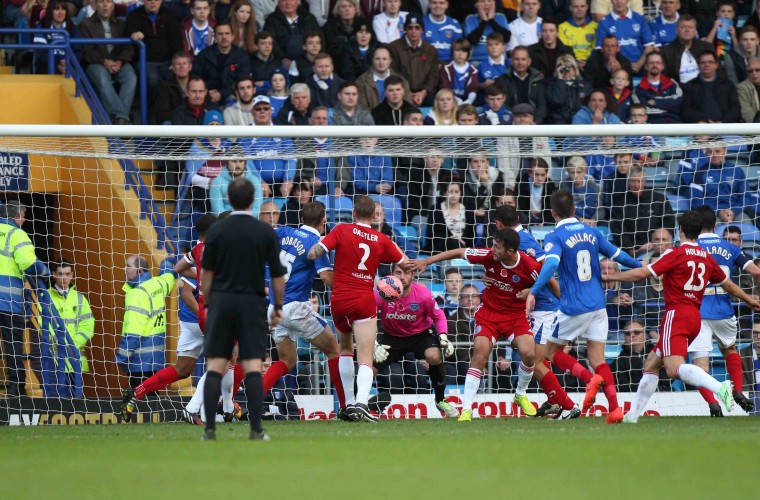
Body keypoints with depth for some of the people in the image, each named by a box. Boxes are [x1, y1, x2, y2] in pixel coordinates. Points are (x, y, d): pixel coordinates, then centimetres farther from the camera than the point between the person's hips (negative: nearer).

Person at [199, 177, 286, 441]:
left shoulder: (216, 231, -2)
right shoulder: (266, 232, -3)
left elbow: (206, 273, 1)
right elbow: (278, 274, 0)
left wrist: (208, 304, 13)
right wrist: (278, 307, 12)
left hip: (221, 301, 1)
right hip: (253, 302, -1)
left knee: (215, 367, 3)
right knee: (253, 366, -2)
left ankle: (210, 429, -2)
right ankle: (256, 430, -8)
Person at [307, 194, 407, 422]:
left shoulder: (342, 230, -4)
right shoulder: (382, 240, 1)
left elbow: (314, 253, -12)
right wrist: (393, 244, 29)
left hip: (339, 301, 1)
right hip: (364, 302, -1)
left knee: (345, 348, 24)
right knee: (365, 359, -7)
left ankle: (348, 403, 21)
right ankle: (361, 402, -31)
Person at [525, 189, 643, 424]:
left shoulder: (555, 237, -7)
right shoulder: (592, 232, 9)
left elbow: (551, 264, -25)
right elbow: (618, 255, 14)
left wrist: (533, 292, -30)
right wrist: (642, 267, 31)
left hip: (573, 308, -5)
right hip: (598, 305, 5)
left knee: (552, 352, 11)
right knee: (597, 358, 7)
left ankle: (590, 379, -13)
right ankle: (615, 408, -9)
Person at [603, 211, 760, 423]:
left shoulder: (676, 254, -7)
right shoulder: (707, 258, 13)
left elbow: (641, 273, -9)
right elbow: (728, 284, 27)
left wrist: (608, 277, 2)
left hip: (676, 315, -8)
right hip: (695, 318, 8)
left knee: (675, 368, -24)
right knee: (651, 364, 17)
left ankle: (720, 388, -43)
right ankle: (633, 415, 17)